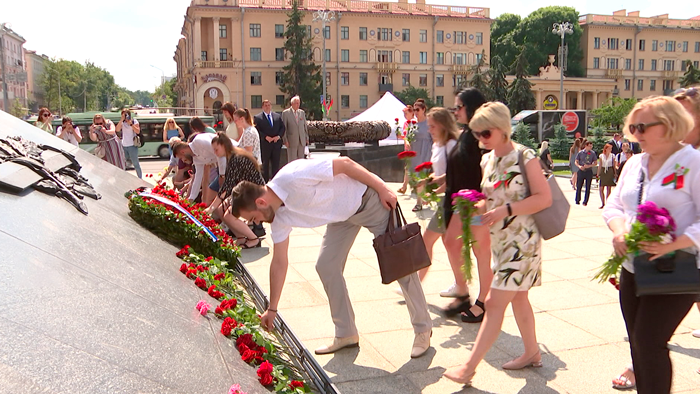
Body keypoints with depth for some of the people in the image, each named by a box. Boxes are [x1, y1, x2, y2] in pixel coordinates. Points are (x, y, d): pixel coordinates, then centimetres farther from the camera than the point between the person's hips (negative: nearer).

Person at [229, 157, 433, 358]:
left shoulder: (293, 177, -32)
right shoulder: (279, 218, -7)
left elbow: (344, 163, -25)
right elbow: (279, 263, 1)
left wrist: (383, 189, -21)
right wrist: (272, 309, 6)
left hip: (370, 201, -7)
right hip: (342, 214, 7)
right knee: (326, 266, -1)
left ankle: (423, 330, 11)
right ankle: (346, 334, 12)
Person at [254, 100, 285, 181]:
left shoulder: (278, 116, 13)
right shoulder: (258, 117, 1)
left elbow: (282, 127, 10)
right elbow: (257, 130, -7)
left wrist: (279, 136, -7)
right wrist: (265, 137, -17)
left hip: (276, 143, 3)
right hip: (264, 144, -3)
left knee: (276, 164, 7)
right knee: (265, 164, 2)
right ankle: (265, 182, 8)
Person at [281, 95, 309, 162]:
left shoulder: (302, 112, 10)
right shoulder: (285, 113, -2)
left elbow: (305, 126, 14)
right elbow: (284, 128, -4)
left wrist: (307, 138, 11)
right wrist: (285, 140, -9)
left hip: (302, 141, 4)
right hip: (292, 141, -4)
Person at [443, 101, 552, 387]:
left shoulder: (525, 157, -15)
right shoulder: (487, 161, 7)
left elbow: (544, 198, -17)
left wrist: (506, 210, -25)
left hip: (521, 240, -8)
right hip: (499, 239, 8)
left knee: (495, 303, -7)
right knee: (517, 298, 19)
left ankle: (469, 368, -2)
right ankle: (532, 353, 35)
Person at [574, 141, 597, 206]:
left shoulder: (593, 153, 2)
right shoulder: (580, 153, 1)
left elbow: (595, 163, 5)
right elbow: (576, 162, 6)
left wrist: (589, 166, -13)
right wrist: (579, 166, -15)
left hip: (589, 171, 0)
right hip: (581, 171, 0)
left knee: (588, 188, 3)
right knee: (579, 186, 3)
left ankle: (585, 202, 11)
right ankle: (577, 201, 16)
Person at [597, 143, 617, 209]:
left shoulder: (612, 155, 4)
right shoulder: (601, 156, 5)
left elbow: (614, 165, 7)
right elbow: (600, 165, 7)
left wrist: (614, 173, 2)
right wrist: (598, 174, 3)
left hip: (610, 172, -1)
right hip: (603, 172, 1)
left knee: (609, 188, 1)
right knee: (601, 188, -2)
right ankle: (603, 203, 9)